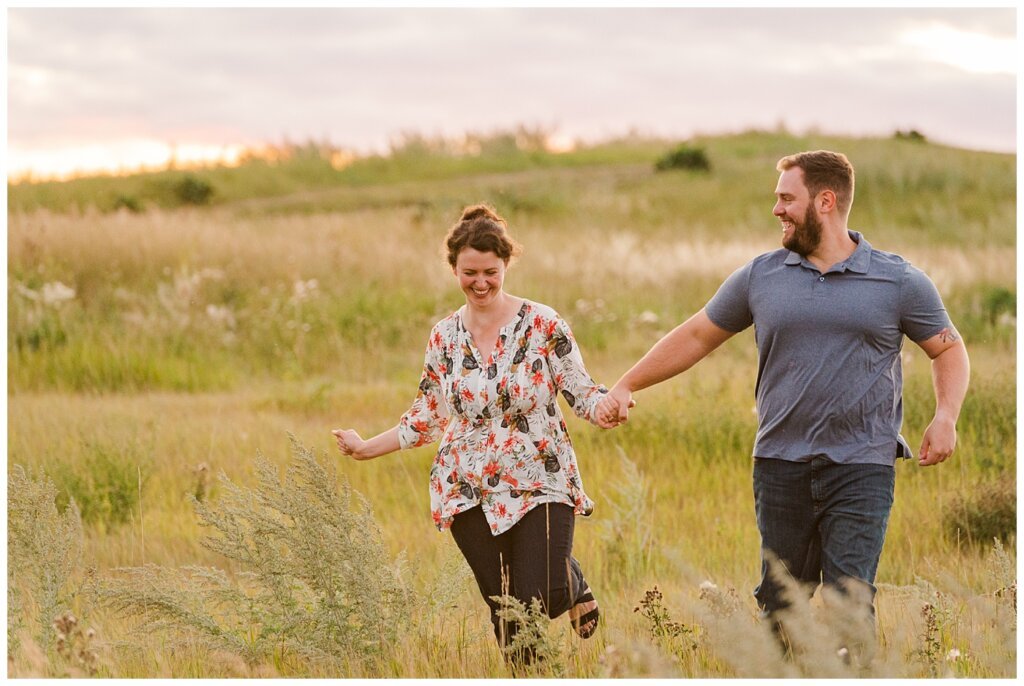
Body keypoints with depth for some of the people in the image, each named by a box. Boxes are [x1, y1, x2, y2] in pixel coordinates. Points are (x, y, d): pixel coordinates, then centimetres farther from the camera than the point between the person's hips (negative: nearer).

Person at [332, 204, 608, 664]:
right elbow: (426, 420, 14)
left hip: (540, 484, -3)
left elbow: (582, 394, -6)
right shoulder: (444, 337, 5)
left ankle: (572, 582, 22)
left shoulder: (541, 324, -6)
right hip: (471, 492, 3)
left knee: (540, 601, -14)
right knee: (504, 610, 1)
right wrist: (366, 448, 13)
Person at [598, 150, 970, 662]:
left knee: (850, 605, -9)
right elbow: (696, 336, 14)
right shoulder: (760, 277, 7)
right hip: (780, 466, 3)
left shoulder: (898, 281, 2)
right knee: (779, 603, 7)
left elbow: (949, 351, 8)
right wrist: (625, 386, 12)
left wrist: (946, 415, -10)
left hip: (862, 469, -3)